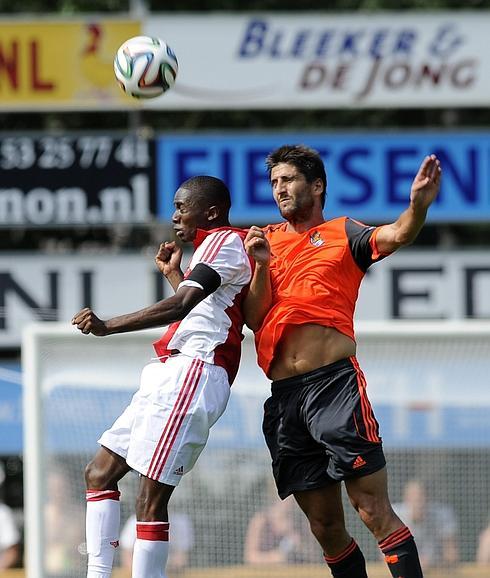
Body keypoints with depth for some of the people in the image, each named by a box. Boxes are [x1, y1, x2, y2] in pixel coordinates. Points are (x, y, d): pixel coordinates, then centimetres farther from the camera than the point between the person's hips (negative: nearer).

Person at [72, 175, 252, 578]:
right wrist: (174, 273, 33)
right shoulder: (216, 245, 24)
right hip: (170, 376, 11)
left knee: (150, 498, -15)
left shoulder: (225, 241, -7)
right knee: (100, 473, 11)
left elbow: (181, 305, -23)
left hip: (191, 374, -11)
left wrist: (108, 327, -30)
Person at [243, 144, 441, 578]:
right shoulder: (265, 242, 18)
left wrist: (418, 205, -33)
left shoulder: (342, 233, 7)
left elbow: (396, 236, -11)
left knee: (374, 511, -12)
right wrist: (262, 266, -5)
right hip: (284, 397, 4)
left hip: (335, 384, -4)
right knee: (325, 526, 7)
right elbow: (254, 319, 11)